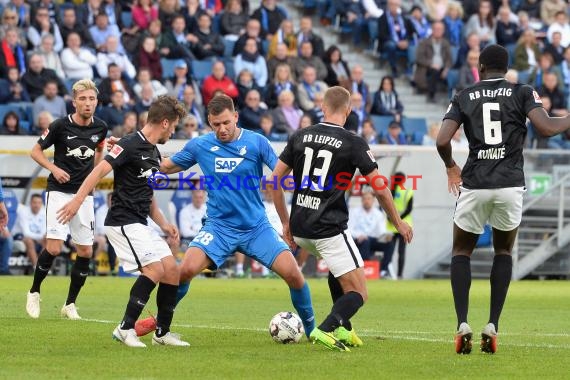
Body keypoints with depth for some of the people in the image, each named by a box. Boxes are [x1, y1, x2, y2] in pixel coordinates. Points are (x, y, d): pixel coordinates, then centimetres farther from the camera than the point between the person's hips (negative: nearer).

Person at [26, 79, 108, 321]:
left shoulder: (100, 127, 1)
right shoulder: (60, 126, -12)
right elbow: (36, 151, -1)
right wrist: (54, 168, -16)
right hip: (59, 191, -4)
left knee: (86, 251, 1)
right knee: (54, 248, -15)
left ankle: (70, 304, 14)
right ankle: (34, 292, 8)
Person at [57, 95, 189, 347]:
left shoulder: (154, 154, 16)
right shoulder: (130, 145, -12)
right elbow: (100, 170, -21)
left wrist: (163, 224, 18)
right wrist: (77, 200, -31)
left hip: (141, 224, 9)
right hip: (123, 222, -9)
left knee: (172, 269, 3)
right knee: (155, 269, -19)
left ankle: (162, 332, 12)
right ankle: (126, 329, -12)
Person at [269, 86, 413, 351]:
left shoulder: (300, 137, 6)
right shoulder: (353, 143, -6)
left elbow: (275, 180, 8)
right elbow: (380, 189, -3)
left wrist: (285, 222, 17)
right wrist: (398, 222, 11)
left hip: (300, 229, 6)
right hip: (329, 229, -6)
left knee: (338, 267, 34)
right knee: (358, 294, 0)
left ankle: (342, 329, 26)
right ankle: (325, 330, -24)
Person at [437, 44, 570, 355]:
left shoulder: (464, 97, 7)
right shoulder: (523, 93, 4)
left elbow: (442, 141, -3)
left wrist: (451, 167, 17)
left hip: (475, 186, 0)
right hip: (510, 186, 0)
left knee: (461, 252, 18)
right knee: (503, 252, 21)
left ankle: (462, 323, -1)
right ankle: (492, 326, 8)